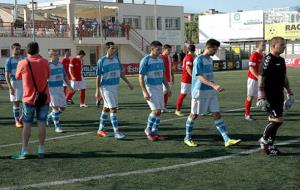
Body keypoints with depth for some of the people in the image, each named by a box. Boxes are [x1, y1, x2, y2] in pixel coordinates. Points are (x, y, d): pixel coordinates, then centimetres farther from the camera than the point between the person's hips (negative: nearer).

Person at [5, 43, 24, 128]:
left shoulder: (23, 59, 7)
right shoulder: (9, 60, -3)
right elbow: (7, 75, -7)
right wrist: (10, 87, -15)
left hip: (24, 83, 3)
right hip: (14, 83, -3)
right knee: (16, 103, 3)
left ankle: (21, 118, 19)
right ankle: (17, 121, 12)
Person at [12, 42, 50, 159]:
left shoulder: (22, 63, -9)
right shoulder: (44, 62, -6)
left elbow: (17, 77, 8)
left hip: (29, 99, -1)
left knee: (27, 124, 4)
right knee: (41, 123, 6)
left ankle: (24, 152, 5)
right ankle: (41, 150, 7)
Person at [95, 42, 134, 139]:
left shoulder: (116, 59, 7)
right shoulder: (101, 61, -10)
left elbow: (121, 73, 15)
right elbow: (98, 76, -8)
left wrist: (128, 83, 12)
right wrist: (97, 90, -9)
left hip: (115, 86, 7)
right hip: (106, 87, -6)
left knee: (106, 108, 15)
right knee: (113, 109, -12)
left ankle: (100, 129, 27)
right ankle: (116, 132, -10)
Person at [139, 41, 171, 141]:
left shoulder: (160, 60, 8)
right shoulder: (145, 60, -12)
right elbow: (141, 77, -14)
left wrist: (167, 88, 12)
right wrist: (145, 92, -20)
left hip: (159, 88, 7)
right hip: (150, 88, -7)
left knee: (159, 111, 7)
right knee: (156, 110, -13)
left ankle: (154, 132, 19)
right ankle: (148, 129, 7)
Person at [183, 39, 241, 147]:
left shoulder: (210, 59, 11)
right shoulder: (199, 60, -14)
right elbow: (200, 77, -24)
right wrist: (214, 85, -34)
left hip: (211, 92, 7)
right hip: (200, 91, -7)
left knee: (217, 114, 1)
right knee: (194, 115, 5)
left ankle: (227, 140, -3)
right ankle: (187, 138, 21)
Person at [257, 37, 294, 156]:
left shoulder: (281, 60, 12)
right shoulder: (268, 59, -15)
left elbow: (284, 78, 22)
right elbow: (261, 78, -18)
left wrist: (289, 93, 21)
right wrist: (261, 97, -22)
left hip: (279, 95, 9)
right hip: (269, 96, -9)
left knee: (275, 121, 10)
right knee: (278, 120, -10)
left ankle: (270, 146, 19)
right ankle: (264, 140, 8)